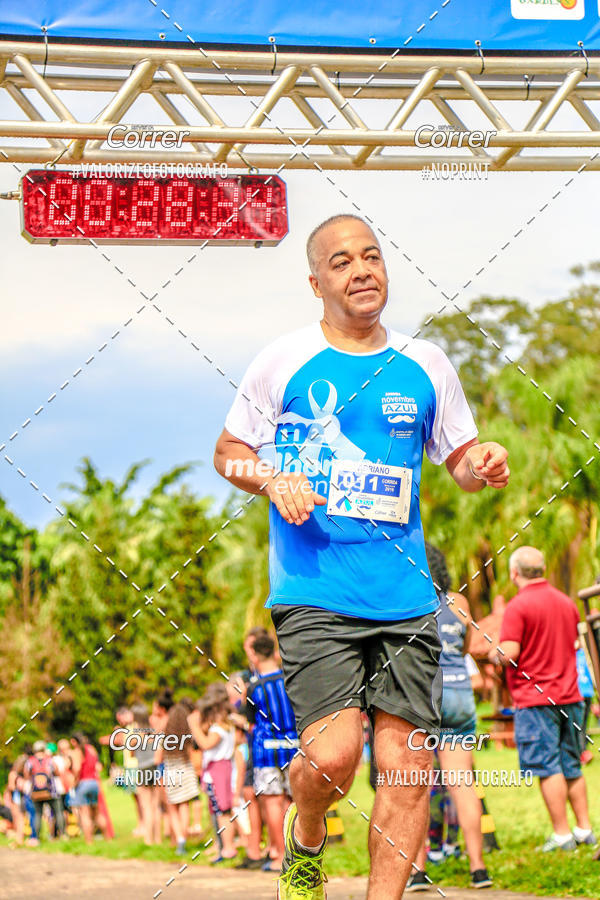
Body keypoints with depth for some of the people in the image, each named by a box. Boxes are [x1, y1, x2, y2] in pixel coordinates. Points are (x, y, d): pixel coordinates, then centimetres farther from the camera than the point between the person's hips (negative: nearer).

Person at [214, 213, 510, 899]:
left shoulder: (425, 366, 11)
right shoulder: (283, 361, 3)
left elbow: (460, 461, 20)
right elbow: (228, 452, 11)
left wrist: (481, 465, -3)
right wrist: (274, 481, -9)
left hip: (405, 598, 3)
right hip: (313, 593, -3)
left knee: (408, 765, -2)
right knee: (333, 755, -17)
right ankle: (305, 840, 16)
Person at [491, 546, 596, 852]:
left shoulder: (519, 606, -12)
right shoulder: (567, 602, 12)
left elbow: (509, 654, -18)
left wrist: (494, 655, 3)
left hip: (534, 698, -7)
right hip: (569, 695, 7)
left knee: (548, 768, -4)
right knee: (572, 767, 14)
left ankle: (562, 834, -4)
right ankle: (584, 828, 16)